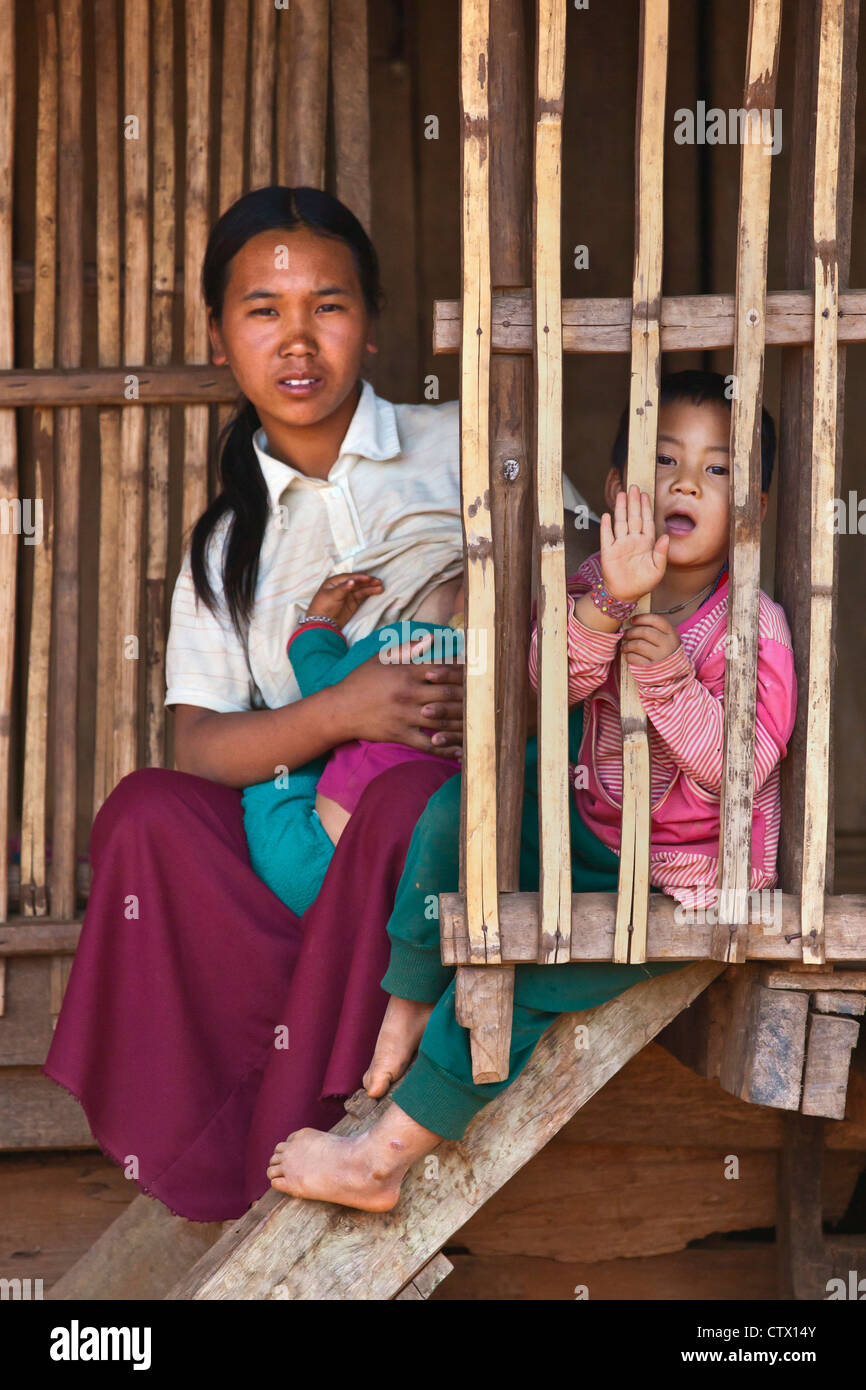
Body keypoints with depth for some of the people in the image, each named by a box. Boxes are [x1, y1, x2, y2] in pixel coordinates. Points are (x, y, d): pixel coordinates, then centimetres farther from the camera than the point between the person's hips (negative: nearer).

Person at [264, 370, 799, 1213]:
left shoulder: (752, 629, -17)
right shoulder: (598, 585, -5)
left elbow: (740, 764, -25)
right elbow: (553, 677, -24)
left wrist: (669, 677, -36)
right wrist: (610, 605, -43)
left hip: (678, 889, -5)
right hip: (587, 829, 6)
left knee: (513, 980, -17)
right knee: (459, 812, -15)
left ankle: (382, 1159, -6)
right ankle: (410, 1006, 0)